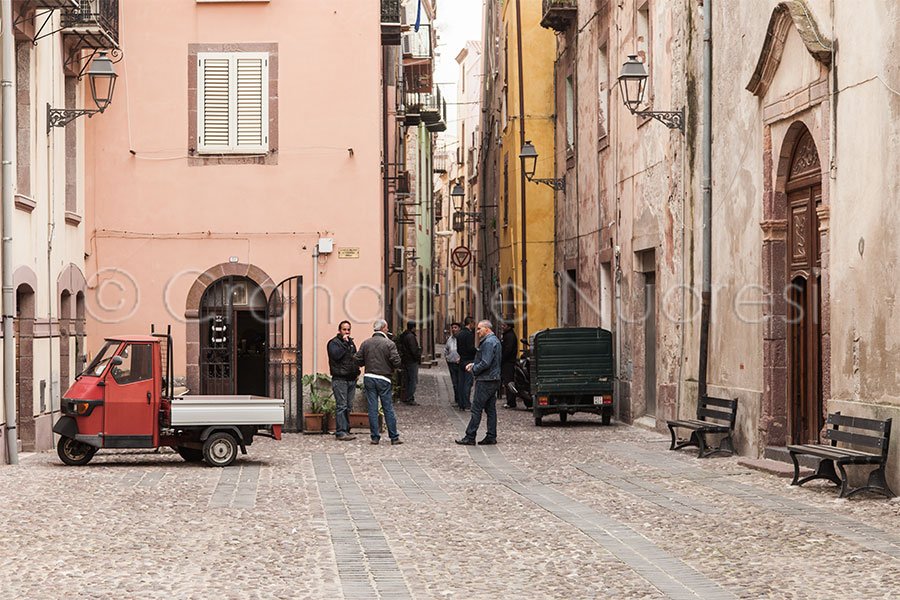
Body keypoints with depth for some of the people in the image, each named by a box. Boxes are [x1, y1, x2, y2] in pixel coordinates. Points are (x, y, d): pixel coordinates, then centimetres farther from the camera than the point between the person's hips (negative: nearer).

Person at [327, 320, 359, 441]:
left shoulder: (351, 342, 18)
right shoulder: (334, 343, -5)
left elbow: (356, 358, 27)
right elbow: (336, 355, -23)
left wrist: (357, 372, 15)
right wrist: (344, 343, -19)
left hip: (351, 379, 8)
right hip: (340, 379, -8)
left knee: (348, 407, 9)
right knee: (341, 406, -11)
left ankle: (346, 430, 15)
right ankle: (340, 432, -12)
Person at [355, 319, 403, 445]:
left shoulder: (365, 343, 3)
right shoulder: (389, 344, -8)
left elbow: (358, 360, 2)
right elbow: (396, 362, -13)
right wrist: (393, 368, 9)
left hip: (368, 378, 3)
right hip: (383, 379, -3)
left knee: (372, 409, 5)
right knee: (388, 409, 4)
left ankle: (375, 437, 5)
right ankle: (394, 437, 7)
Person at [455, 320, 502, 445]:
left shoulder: (488, 342, -17)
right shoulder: (495, 341, 17)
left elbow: (485, 363, -23)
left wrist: (473, 369, -10)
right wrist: (474, 365, 12)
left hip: (485, 381, -10)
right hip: (494, 380, 10)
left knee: (476, 409, -7)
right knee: (491, 409, 11)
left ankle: (470, 437, -6)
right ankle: (491, 436, 12)